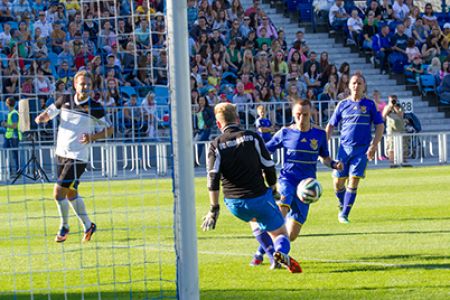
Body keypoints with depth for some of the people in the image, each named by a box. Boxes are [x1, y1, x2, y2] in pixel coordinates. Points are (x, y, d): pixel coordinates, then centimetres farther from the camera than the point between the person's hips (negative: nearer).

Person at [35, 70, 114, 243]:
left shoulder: (95, 108, -9)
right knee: (71, 193, 16)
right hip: (61, 154, 6)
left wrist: (93, 137, -16)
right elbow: (48, 114, 14)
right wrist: (42, 117, -10)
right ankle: (88, 226, 33)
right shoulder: (65, 100, 2)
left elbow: (109, 129, 0)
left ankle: (64, 227, 12)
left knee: (59, 193, -10)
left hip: (78, 157, -6)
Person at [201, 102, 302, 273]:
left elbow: (213, 178, -9)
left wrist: (214, 209, -8)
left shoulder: (216, 146, -1)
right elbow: (269, 167, 0)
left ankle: (274, 257, 26)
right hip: (259, 197, -2)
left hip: (234, 204, 2)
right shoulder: (252, 137, -1)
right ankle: (282, 251, -27)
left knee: (254, 220, 36)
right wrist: (273, 190, 16)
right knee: (280, 233, 9)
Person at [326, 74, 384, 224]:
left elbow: (380, 126, 3)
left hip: (362, 149, -2)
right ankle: (343, 204, 30)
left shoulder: (370, 104, 2)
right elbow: (331, 125, 13)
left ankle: (344, 214, -1)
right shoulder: (343, 104, 7)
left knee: (353, 181, -9)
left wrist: (373, 146, -8)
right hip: (344, 147, 2)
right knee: (338, 182, 1)